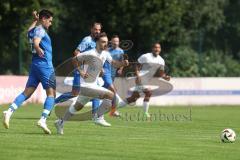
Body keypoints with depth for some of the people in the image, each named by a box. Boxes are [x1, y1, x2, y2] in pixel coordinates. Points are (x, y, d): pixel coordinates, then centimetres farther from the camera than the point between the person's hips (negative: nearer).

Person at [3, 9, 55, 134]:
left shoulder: (32, 31, 16)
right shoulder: (40, 30, -10)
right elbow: (36, 43, -27)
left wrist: (35, 20, 44)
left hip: (35, 64, 8)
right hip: (45, 65, -8)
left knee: (27, 92, 7)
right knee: (51, 94, -5)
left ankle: (9, 111, -8)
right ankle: (43, 120, -18)